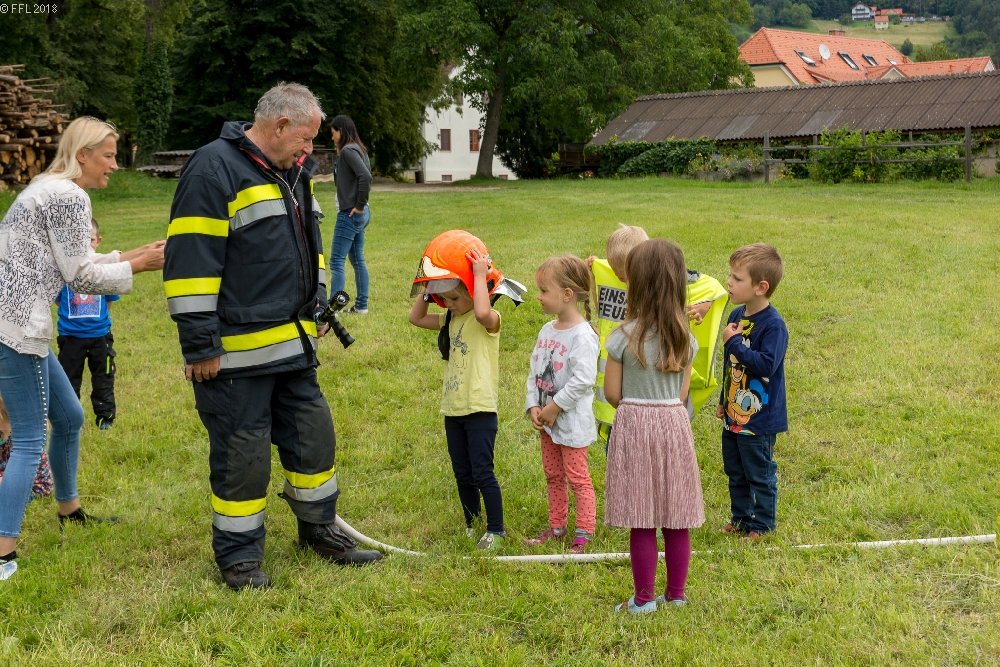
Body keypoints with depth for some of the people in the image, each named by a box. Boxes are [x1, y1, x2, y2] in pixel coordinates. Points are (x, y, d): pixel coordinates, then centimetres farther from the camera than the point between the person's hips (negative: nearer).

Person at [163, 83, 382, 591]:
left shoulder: (290, 172, 14)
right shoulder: (214, 168, -15)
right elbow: (190, 259, -19)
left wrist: (316, 310, 22)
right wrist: (200, 345, -19)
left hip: (293, 342, 8)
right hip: (237, 352, -8)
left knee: (314, 435, 16)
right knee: (242, 454, 2)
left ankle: (319, 529, 35)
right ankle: (238, 556, 19)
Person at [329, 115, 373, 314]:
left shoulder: (348, 150, -14)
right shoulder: (358, 150, 13)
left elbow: (365, 176, -26)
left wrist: (359, 205, -20)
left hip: (350, 214, -10)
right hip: (359, 215, 10)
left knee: (336, 262, -8)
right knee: (357, 260, 15)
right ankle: (361, 305, 21)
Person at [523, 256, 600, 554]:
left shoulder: (582, 335, -20)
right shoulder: (547, 331, 7)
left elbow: (583, 379, -26)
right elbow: (535, 371, 10)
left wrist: (554, 408, -20)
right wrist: (533, 406, -2)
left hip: (572, 420, -9)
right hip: (547, 419, 9)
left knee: (577, 477, 0)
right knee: (552, 476, 18)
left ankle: (583, 534, 8)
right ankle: (556, 527, 30)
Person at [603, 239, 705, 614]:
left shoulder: (624, 337, -12)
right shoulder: (684, 337, 0)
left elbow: (612, 393, -6)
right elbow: (682, 392, 4)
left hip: (634, 426, -4)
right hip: (674, 423, 4)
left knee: (641, 521, 4)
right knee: (676, 519, 11)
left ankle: (644, 599, 12)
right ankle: (676, 594, 22)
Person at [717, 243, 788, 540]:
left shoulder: (773, 325, -20)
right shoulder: (736, 316, 4)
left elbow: (766, 364, -30)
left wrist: (734, 343, -24)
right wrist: (723, 401, 20)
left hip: (759, 418, -8)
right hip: (734, 414, 8)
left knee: (760, 475, 6)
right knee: (735, 472, 19)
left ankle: (762, 524, 21)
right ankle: (740, 518, 33)